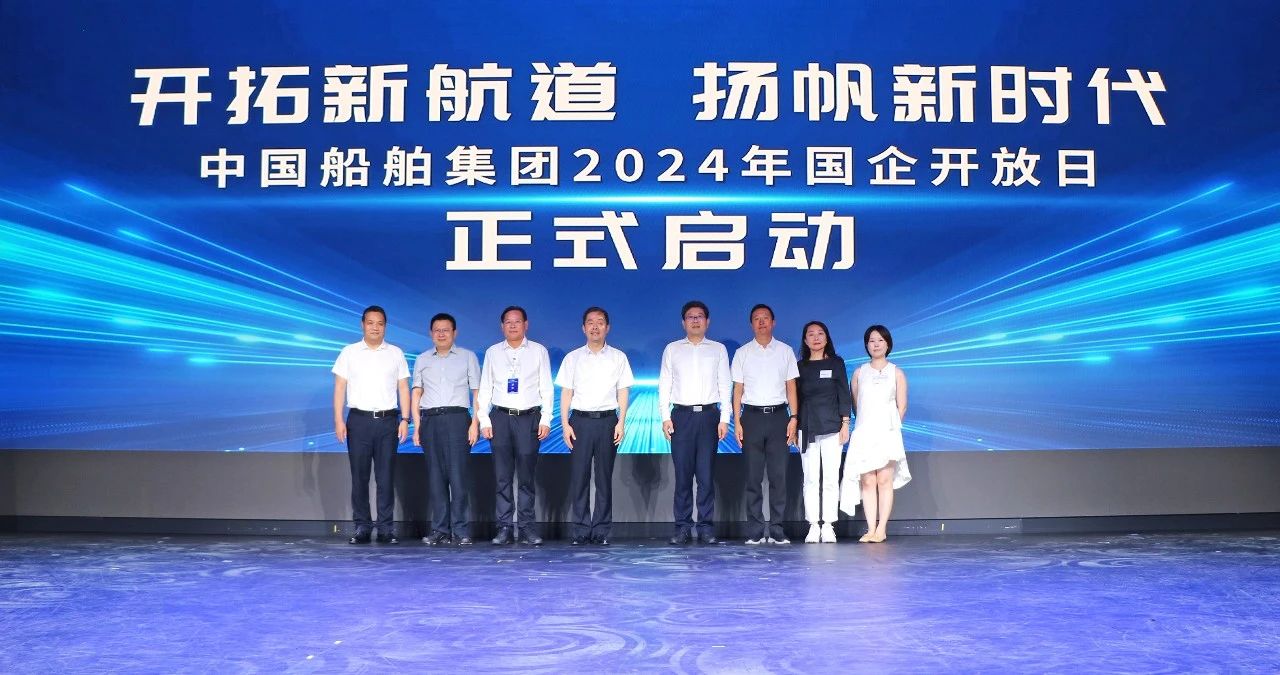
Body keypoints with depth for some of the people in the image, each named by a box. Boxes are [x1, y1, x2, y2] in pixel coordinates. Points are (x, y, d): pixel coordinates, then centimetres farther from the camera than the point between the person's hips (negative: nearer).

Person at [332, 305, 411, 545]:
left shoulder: (396, 354, 9)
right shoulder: (349, 353, 7)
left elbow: (403, 388, 7)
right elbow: (340, 387, 5)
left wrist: (404, 420, -2)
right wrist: (338, 420, -4)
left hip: (388, 419, 0)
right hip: (359, 419, 0)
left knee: (386, 477, 0)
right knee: (359, 476, 2)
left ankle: (386, 528, 5)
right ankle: (361, 527, 8)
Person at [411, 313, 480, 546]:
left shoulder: (468, 357, 8)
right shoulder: (422, 360, 16)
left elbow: (477, 392, 5)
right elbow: (416, 393, 15)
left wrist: (475, 423, -6)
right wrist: (417, 426, 5)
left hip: (457, 418, -3)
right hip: (429, 420, 3)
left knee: (458, 475, -8)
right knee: (435, 477, 3)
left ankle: (461, 531, -4)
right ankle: (440, 530, 8)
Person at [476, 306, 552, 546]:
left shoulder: (539, 351, 6)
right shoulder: (492, 353, 10)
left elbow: (546, 388, 4)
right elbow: (484, 388, 9)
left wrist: (545, 420, -3)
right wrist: (484, 420, 1)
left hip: (529, 417, -1)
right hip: (500, 417, 1)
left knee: (527, 476, 2)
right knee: (502, 476, 2)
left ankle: (528, 528, 9)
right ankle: (504, 527, 8)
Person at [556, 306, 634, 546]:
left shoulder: (618, 357, 8)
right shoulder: (572, 358, 9)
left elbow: (623, 392, 6)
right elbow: (566, 392, 7)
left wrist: (621, 422, -4)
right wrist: (565, 424, -2)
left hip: (607, 420, 0)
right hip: (580, 420, 0)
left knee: (605, 477, 2)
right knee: (579, 476, -1)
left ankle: (601, 530, 8)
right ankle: (581, 530, 6)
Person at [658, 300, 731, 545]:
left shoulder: (718, 349, 11)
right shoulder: (672, 349, 11)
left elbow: (725, 386, 8)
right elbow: (664, 385, 8)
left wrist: (724, 419, -1)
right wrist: (665, 417, -2)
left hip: (709, 415, 0)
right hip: (682, 415, 0)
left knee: (706, 474, -1)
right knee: (683, 474, -1)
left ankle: (706, 527, 4)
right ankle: (683, 526, 4)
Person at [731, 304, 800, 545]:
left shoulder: (785, 351, 9)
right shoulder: (742, 353, 8)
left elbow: (791, 386, 7)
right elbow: (738, 389, 5)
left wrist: (794, 418, -3)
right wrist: (737, 422, -2)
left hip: (778, 415, 0)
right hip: (752, 416, 0)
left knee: (779, 475, -1)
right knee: (753, 476, 1)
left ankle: (776, 529, 4)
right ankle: (755, 531, 5)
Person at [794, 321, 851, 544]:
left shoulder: (836, 363, 7)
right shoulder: (800, 366, 11)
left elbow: (843, 394, 5)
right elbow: (796, 397, 11)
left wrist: (845, 423, -2)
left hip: (831, 427, -1)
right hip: (807, 429, 1)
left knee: (830, 478, -3)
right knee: (810, 479, -1)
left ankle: (828, 526, 1)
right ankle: (813, 526, 3)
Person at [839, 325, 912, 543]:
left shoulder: (896, 373, 6)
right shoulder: (859, 372, 11)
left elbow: (902, 406, 7)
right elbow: (855, 404, 13)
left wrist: (891, 427, 6)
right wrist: (865, 423, 10)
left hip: (887, 432, -1)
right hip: (864, 433, 1)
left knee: (885, 480, -5)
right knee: (868, 481, -3)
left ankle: (881, 529, -3)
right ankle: (871, 529, -2)